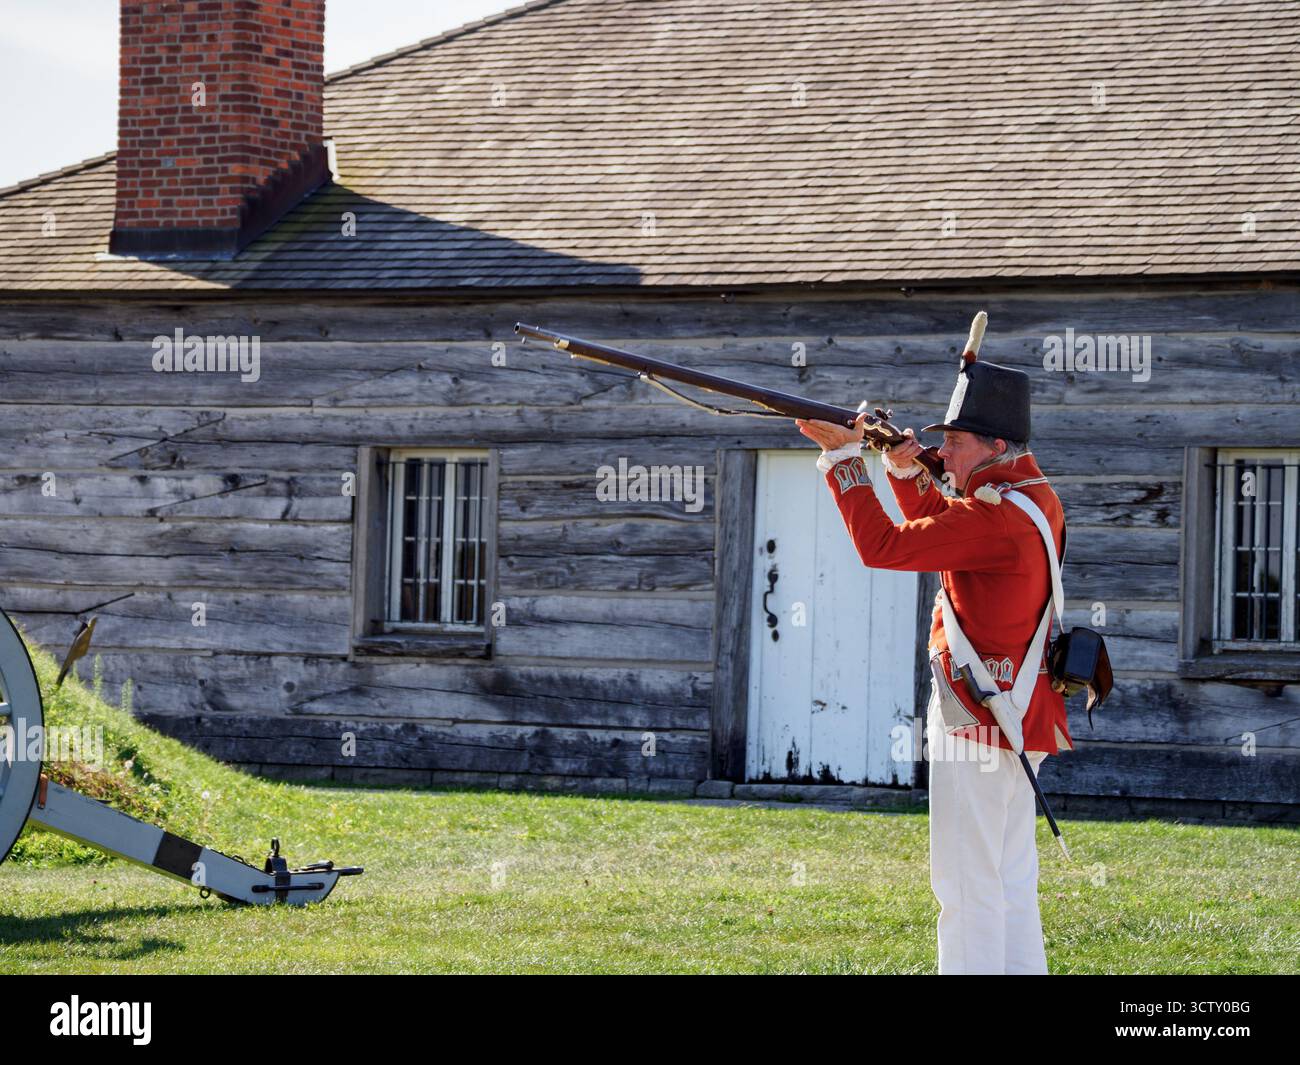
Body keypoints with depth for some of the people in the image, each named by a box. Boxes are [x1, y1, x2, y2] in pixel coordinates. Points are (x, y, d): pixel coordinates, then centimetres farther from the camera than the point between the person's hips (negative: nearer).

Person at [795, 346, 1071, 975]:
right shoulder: (1036, 497, 10)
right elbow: (941, 533, 24)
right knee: (1011, 880, 14)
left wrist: (844, 457, -11)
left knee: (967, 882, -7)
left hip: (978, 714, -10)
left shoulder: (994, 515, -21)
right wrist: (907, 469, 11)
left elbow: (883, 546, -20)